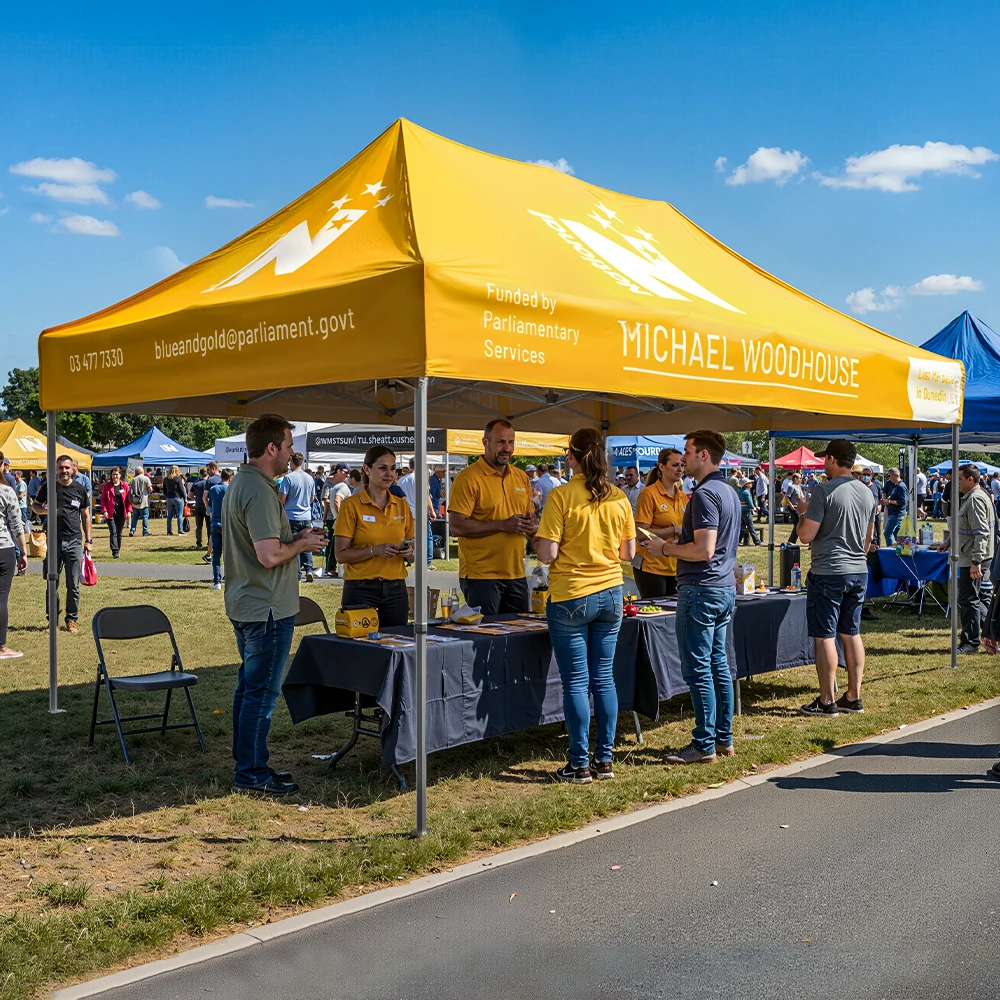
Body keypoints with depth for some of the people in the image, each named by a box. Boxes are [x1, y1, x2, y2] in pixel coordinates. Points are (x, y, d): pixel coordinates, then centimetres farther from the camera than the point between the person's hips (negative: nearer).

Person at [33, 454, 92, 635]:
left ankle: (72, 620, 12)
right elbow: (35, 506, 14)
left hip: (75, 541, 0)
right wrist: (45, 510, -11)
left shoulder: (79, 489, 5)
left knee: (73, 584, 2)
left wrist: (88, 540, 8)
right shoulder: (48, 487, 2)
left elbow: (85, 515, 12)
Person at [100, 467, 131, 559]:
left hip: (121, 513, 2)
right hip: (111, 513, -2)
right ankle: (114, 551, -16)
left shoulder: (124, 486, 6)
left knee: (119, 533, 10)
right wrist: (104, 511, -9)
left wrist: (129, 511, -2)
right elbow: (103, 499, 2)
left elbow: (128, 499, 7)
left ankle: (118, 551, 20)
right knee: (113, 532, -10)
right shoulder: (107, 486, 2)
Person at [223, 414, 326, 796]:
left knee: (250, 686, 17)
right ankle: (251, 774, 5)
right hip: (267, 608, -11)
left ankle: (247, 764, 27)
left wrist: (295, 537, 13)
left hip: (245, 605, 11)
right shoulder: (259, 491, -20)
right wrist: (302, 544, -10)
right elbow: (269, 555, -27)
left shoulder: (239, 483, 13)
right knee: (262, 692, -2)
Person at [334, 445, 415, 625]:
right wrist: (375, 550, -20)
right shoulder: (352, 505, -3)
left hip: (396, 590, 4)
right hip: (361, 590, -4)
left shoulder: (402, 505, 10)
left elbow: (413, 554, 16)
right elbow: (341, 555, -8)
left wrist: (408, 552, -7)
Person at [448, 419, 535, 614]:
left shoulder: (521, 477, 12)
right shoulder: (468, 478, -10)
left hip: (517, 575, 7)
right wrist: (503, 525, -19)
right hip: (481, 576, -7)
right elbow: (457, 527, -17)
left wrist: (529, 524, -2)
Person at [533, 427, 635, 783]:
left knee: (576, 682, 2)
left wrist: (536, 542, 6)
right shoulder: (619, 498, 1)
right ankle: (604, 760, 18)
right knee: (604, 677, 12)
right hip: (610, 594, 5)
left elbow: (547, 554, -15)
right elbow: (628, 552, 8)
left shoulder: (561, 497, -13)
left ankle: (580, 765, 8)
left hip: (570, 597, -4)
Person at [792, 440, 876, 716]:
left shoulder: (825, 491, -15)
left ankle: (826, 702, 3)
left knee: (824, 636, -1)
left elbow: (806, 535, -15)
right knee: (852, 634, 13)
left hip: (828, 573, -7)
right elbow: (868, 538, 17)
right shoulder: (867, 492, 9)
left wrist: (804, 512, 3)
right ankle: (853, 697, 17)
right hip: (859, 572, 7)